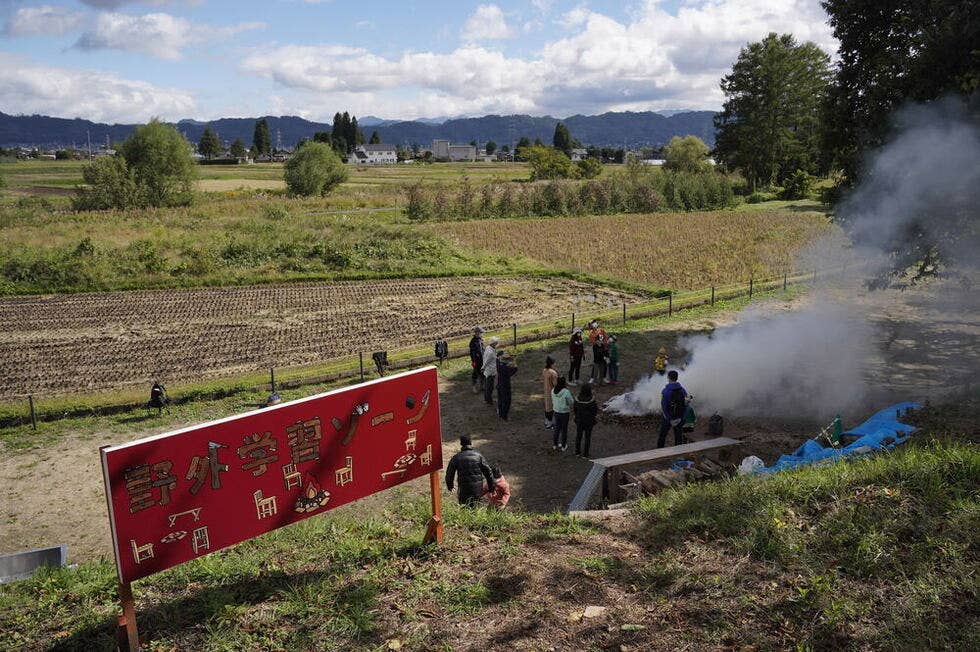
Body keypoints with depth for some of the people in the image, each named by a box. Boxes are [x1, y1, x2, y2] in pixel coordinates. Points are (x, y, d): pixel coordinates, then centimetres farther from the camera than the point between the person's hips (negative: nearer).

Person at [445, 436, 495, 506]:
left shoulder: (456, 457, -3)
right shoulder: (478, 455, 0)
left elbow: (449, 473, 4)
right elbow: (487, 471, 1)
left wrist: (450, 486, 21)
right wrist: (491, 486, 10)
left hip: (464, 488, -2)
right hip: (478, 489, 2)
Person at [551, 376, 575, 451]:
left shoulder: (553, 391, -10)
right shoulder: (566, 392, -27)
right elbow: (571, 402, -15)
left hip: (556, 412, 5)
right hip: (564, 413, -5)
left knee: (557, 429, 20)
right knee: (564, 429, 13)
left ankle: (556, 445, 32)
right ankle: (563, 446, 25)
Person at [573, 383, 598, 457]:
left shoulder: (578, 399, -14)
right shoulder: (592, 399, -23)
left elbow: (575, 409, -3)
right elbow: (595, 410, -14)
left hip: (579, 420, 3)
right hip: (589, 421, -3)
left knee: (578, 435, 19)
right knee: (587, 437, 12)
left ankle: (577, 451, 29)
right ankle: (585, 453, 18)